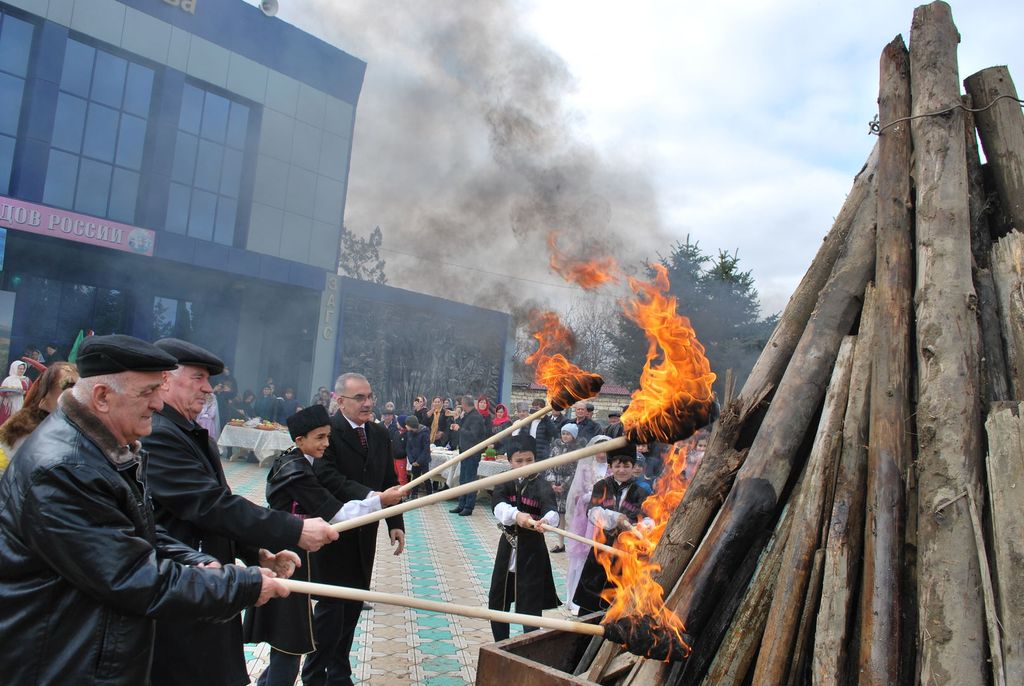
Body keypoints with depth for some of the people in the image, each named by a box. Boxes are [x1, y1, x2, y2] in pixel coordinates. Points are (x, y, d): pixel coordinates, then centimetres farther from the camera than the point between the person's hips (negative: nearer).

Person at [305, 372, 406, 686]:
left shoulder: (380, 434, 8)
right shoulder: (327, 431, -13)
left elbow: (390, 482, 11)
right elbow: (329, 479, -24)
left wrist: (395, 523, 2)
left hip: (364, 535, 6)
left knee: (352, 607, 14)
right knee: (331, 607, 2)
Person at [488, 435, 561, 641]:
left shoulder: (541, 486, -9)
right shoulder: (504, 484, -1)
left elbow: (551, 511, -28)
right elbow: (499, 506, -22)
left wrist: (546, 520, -52)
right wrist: (516, 515, -43)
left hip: (532, 551, -4)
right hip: (508, 549, 4)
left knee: (531, 604, -3)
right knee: (497, 601, 14)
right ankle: (501, 646, 34)